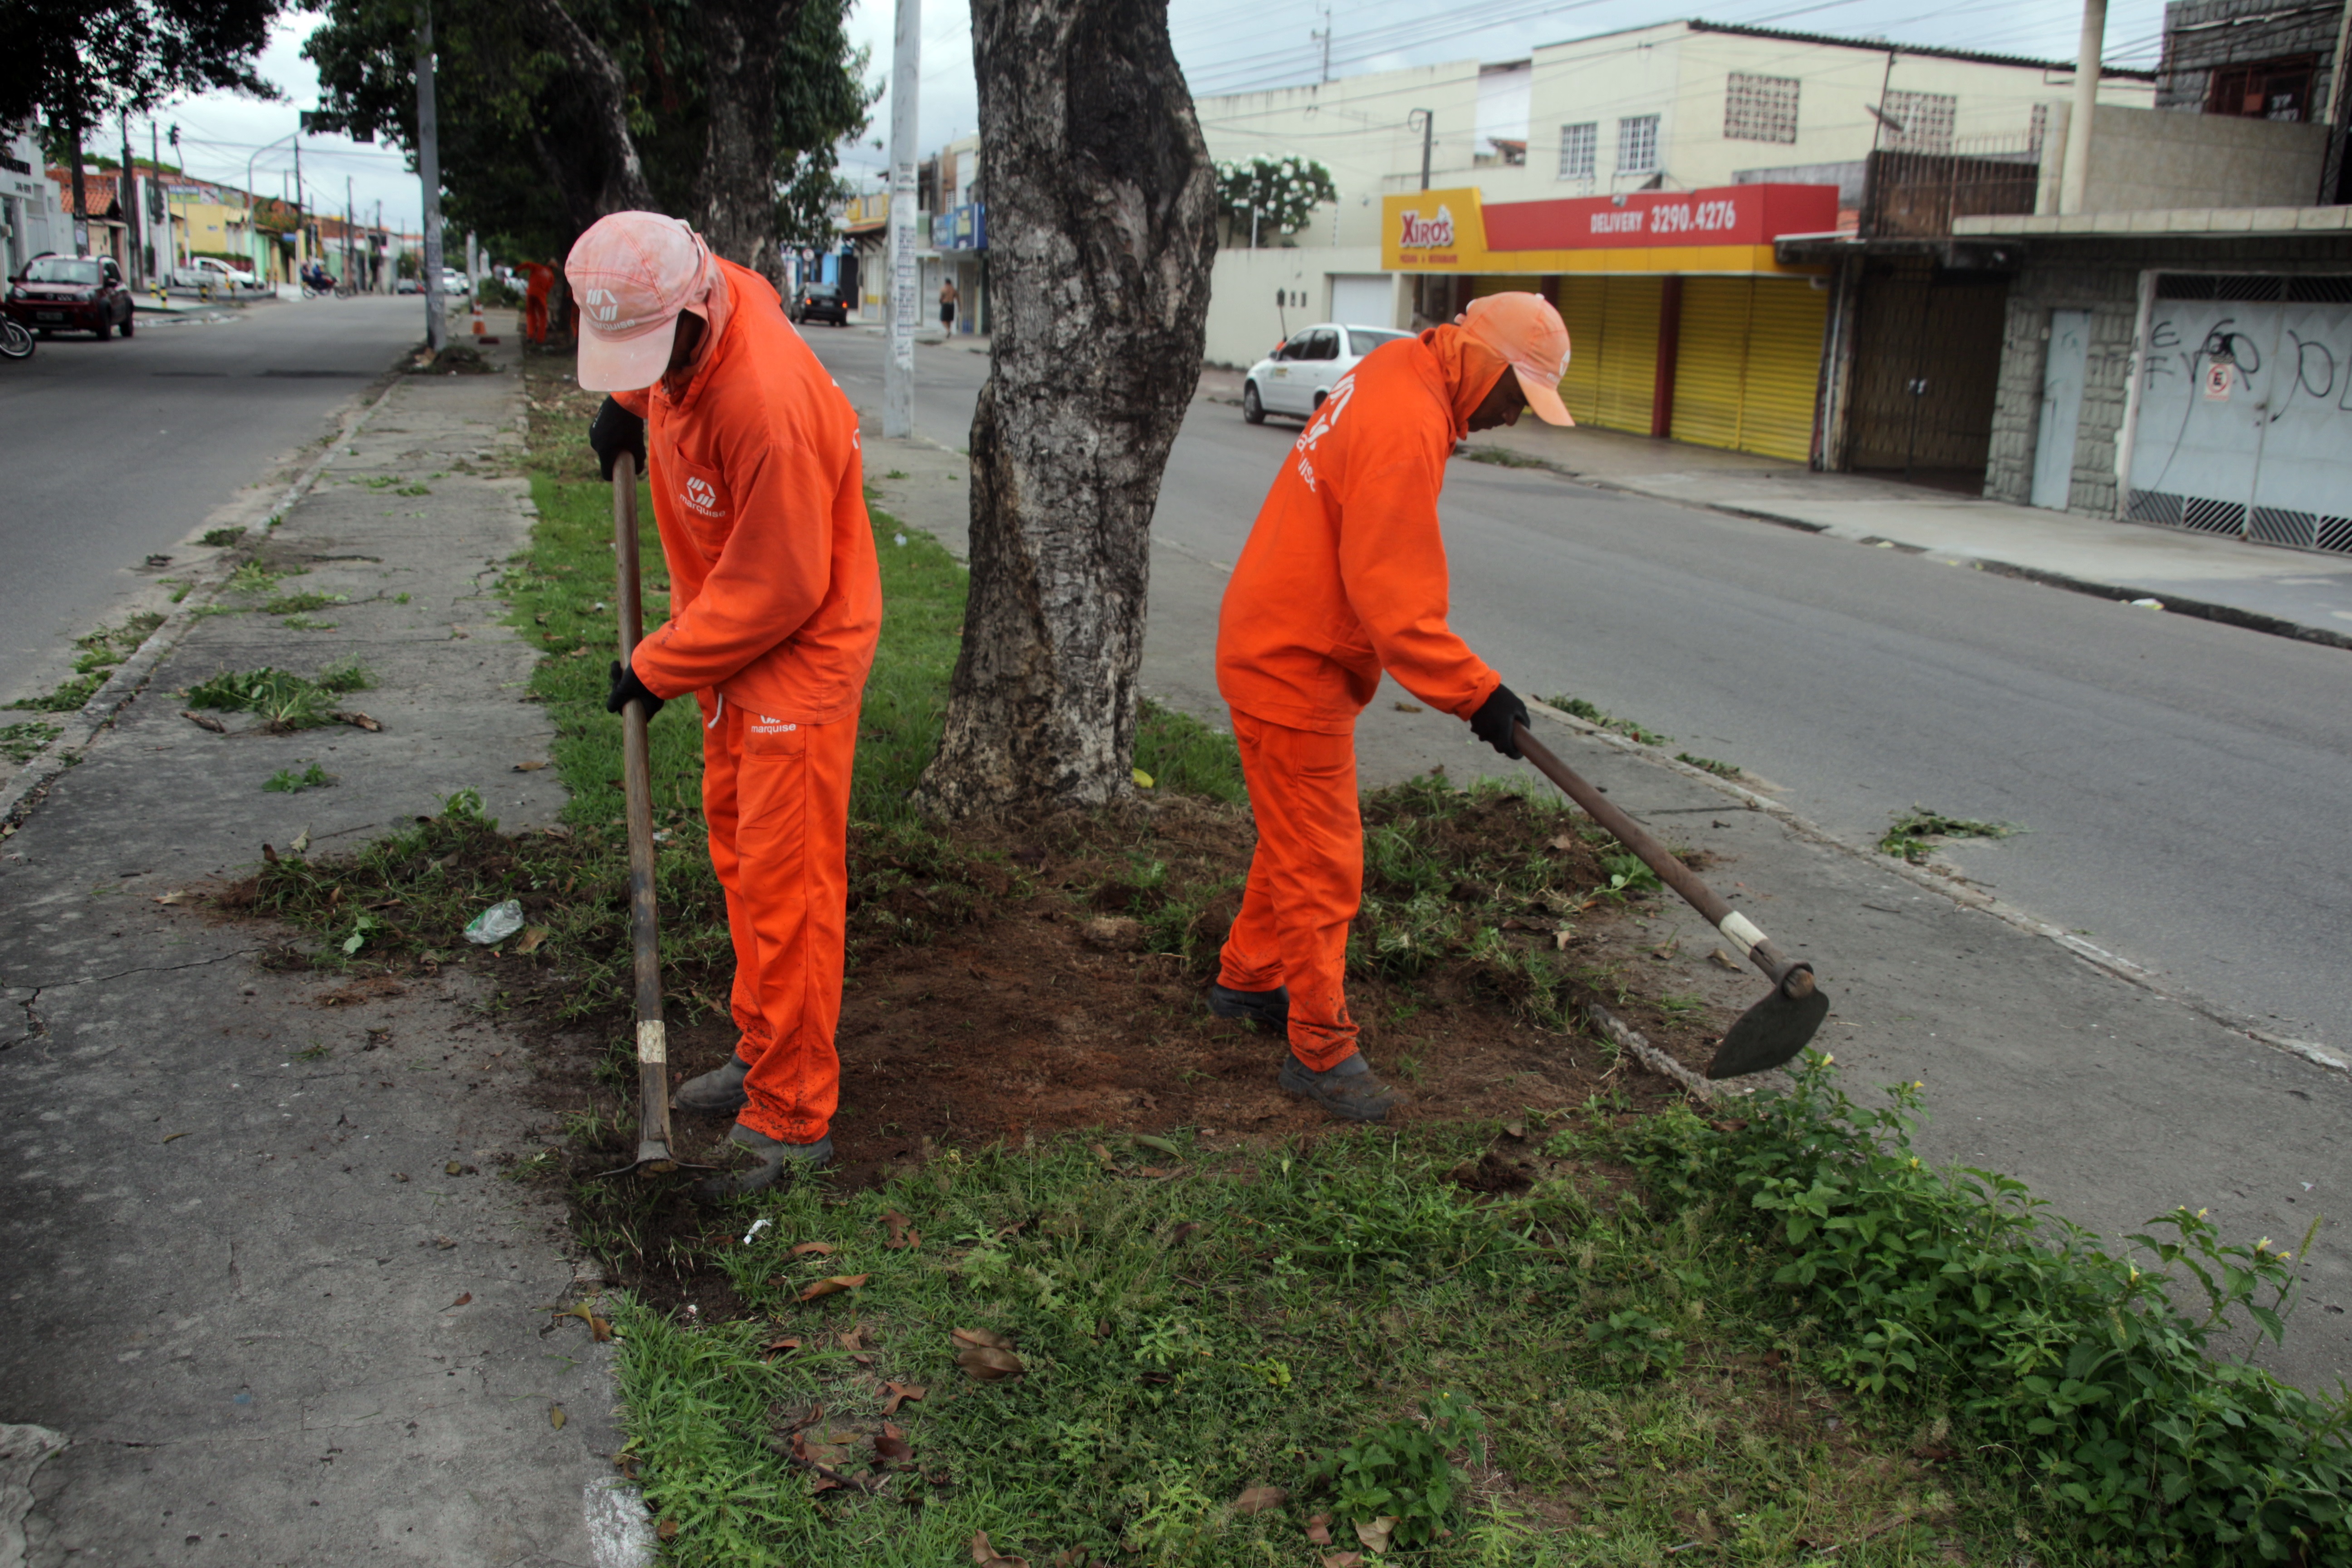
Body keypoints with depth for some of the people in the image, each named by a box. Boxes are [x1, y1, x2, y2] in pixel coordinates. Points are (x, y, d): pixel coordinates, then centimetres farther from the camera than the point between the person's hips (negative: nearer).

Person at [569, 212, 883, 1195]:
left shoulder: (768, 402, -32)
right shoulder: (681, 319, -6)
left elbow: (776, 589, -26)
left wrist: (658, 669, -16)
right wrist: (627, 402, 11)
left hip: (802, 652, -9)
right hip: (730, 640, 10)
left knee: (784, 882, -5)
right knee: (737, 849, 18)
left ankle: (792, 1119, 6)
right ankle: (764, 1054, 33)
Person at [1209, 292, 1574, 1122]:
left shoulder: (1393, 374, 6)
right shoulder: (1406, 428, -26)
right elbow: (1393, 601, -28)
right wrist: (1475, 691, -23)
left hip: (1280, 643, 10)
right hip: (1293, 669, -10)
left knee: (1300, 835, 22)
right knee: (1322, 863, -2)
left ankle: (1248, 979, 39)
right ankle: (1321, 1051, 10)